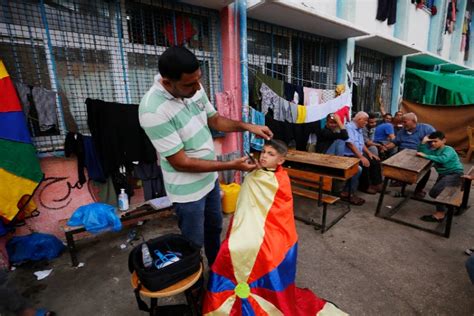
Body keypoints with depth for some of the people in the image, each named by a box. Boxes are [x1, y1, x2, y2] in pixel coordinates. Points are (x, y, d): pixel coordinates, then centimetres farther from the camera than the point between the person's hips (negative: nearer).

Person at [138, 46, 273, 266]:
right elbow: (181, 163, -26)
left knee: (215, 227, 28)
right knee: (194, 243, 13)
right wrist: (232, 165, -25)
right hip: (188, 189, -8)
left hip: (210, 178, 8)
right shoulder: (153, 111, -31)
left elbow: (214, 119, 7)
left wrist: (247, 126, -8)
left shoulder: (194, 89, -9)